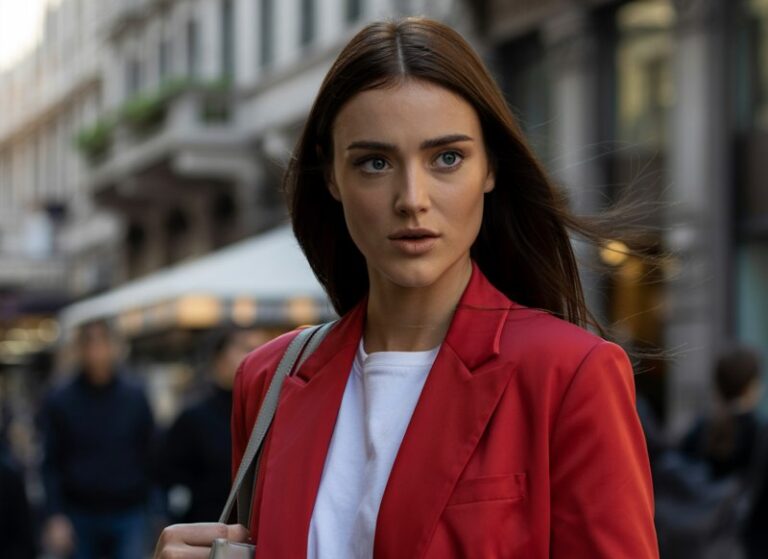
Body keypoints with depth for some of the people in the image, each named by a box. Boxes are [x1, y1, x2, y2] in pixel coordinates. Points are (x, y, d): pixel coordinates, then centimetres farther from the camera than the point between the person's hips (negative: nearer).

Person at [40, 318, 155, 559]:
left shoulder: (135, 397, 4)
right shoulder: (59, 401, 2)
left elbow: (151, 456, 6)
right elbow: (51, 465, 0)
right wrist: (56, 517, -9)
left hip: (128, 514, 0)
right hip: (81, 517, 0)